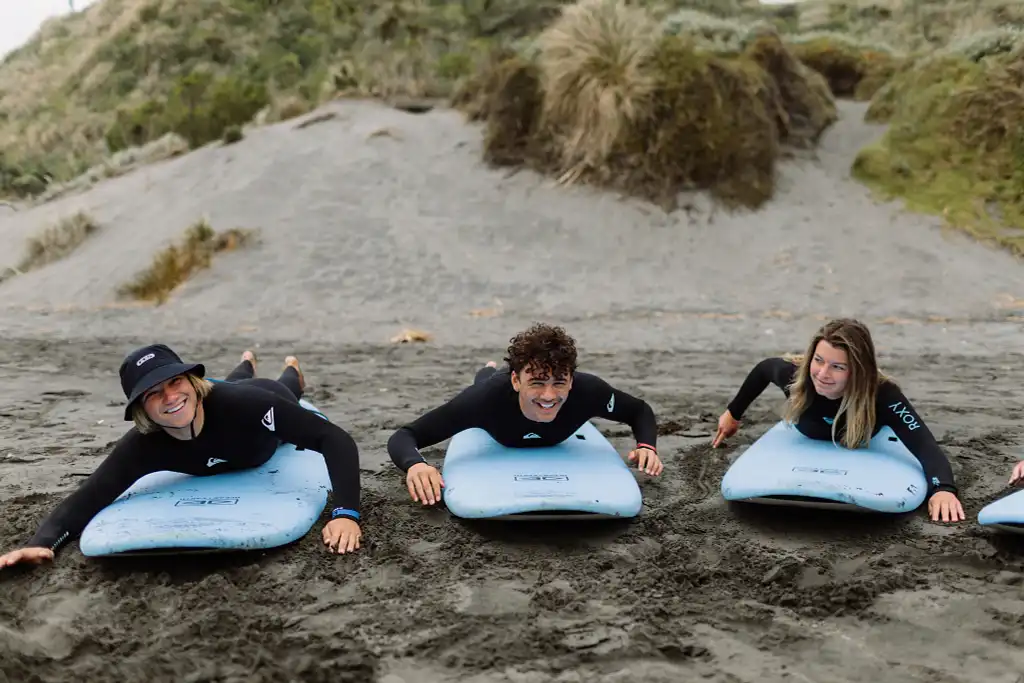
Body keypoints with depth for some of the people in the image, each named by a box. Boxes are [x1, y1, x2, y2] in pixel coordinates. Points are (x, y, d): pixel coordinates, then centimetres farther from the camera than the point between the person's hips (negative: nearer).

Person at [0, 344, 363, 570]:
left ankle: (291, 369, 74)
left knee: (284, 390, 39)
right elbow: (88, 496, -46)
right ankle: (247, 364, 77)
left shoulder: (247, 403, -54)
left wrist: (346, 513, -70)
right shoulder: (143, 447, -45)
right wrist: (41, 541, -68)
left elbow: (335, 439, -56)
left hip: (266, 413, -2)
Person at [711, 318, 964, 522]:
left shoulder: (882, 394, -47)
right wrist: (733, 413, -3)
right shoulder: (794, 374, -40)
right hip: (810, 440, 1)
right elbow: (764, 368, -17)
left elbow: (925, 445, -55)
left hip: (863, 450, -1)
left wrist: (943, 488, -76)